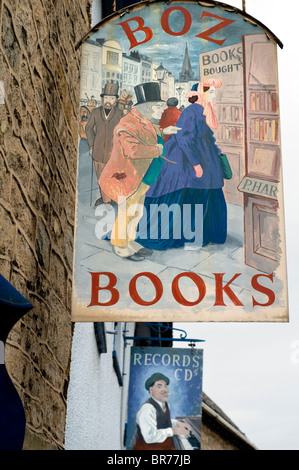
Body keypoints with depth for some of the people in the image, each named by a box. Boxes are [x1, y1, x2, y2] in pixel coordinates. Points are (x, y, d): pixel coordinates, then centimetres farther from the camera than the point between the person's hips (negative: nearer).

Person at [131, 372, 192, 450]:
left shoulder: (164, 404, 6)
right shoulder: (147, 408, -22)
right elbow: (150, 437, -30)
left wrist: (177, 423, 9)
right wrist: (173, 431, -22)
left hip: (165, 447, 9)